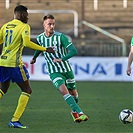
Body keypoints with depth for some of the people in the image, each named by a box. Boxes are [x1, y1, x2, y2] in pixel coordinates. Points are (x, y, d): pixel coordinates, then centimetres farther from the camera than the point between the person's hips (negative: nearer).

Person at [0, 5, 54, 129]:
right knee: (27, 90, 5)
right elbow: (26, 43, -19)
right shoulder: (24, 26, -5)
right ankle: (15, 120, -4)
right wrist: (45, 49, -14)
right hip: (14, 63, -7)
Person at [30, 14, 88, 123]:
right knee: (64, 91, -23)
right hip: (54, 72, 0)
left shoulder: (60, 37, -15)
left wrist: (61, 59, -34)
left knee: (73, 92, 14)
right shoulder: (40, 38, -3)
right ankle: (80, 114, -27)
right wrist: (34, 57, 40)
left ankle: (74, 111, 44)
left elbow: (74, 51, -21)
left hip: (66, 69, 0)